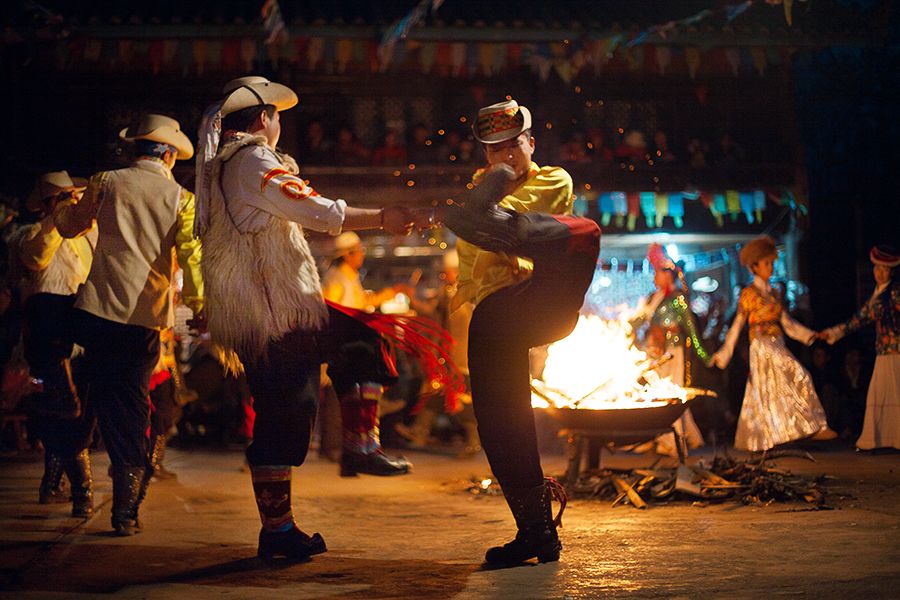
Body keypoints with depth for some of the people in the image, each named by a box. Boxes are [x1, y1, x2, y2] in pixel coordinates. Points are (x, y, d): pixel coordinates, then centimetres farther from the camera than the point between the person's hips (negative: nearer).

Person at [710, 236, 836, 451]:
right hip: (762, 347, -7)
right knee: (798, 375, -19)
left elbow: (788, 324, 13)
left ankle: (752, 441, 13)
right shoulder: (748, 293, -2)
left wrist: (813, 336, 3)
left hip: (777, 347, 7)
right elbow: (736, 327, 0)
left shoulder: (772, 294, 16)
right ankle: (813, 427, -19)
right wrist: (723, 354, -3)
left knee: (762, 396, 7)